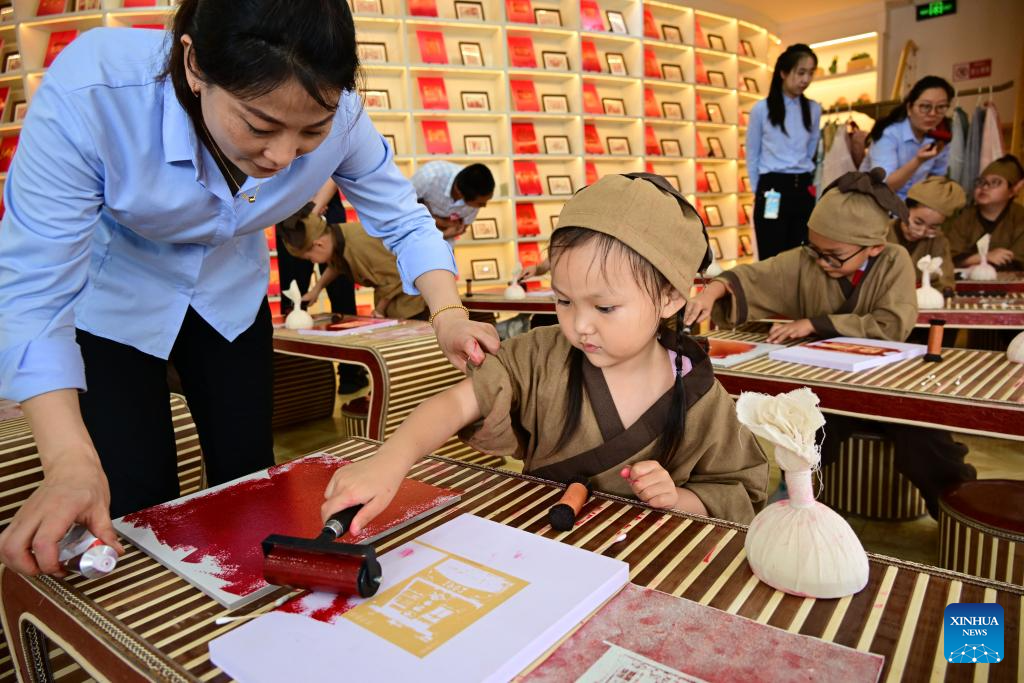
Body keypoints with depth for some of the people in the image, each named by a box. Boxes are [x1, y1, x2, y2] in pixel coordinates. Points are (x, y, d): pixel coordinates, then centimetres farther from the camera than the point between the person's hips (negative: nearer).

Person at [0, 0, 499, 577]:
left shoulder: (337, 117, -28)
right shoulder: (91, 92, -36)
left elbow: (403, 220, -16)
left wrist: (447, 314, -34)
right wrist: (71, 461, -42)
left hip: (229, 292, 3)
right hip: (107, 299, -2)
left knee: (249, 481, 9)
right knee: (138, 506, -2)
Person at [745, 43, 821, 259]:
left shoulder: (813, 109, 8)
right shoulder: (762, 109, -2)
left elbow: (812, 152, 17)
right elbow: (752, 155, 7)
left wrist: (805, 184, 13)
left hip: (803, 190, 4)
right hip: (773, 189, -4)